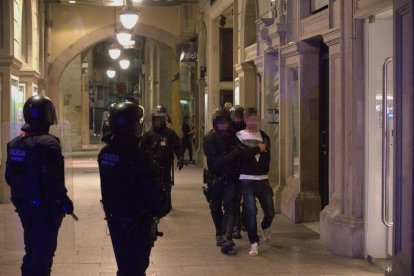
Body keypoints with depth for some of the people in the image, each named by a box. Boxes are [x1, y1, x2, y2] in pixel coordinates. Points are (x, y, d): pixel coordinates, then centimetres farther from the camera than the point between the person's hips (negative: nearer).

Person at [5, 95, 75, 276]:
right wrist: (65, 201, -13)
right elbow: (52, 179, -24)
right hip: (45, 207, -7)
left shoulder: (14, 143, 5)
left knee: (31, 249, 20)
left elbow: (9, 177, 10)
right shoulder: (48, 143, -20)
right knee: (43, 252, 2)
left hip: (24, 205, 8)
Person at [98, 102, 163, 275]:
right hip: (135, 221, -7)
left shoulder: (104, 154, -1)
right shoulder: (136, 156, -23)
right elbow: (151, 189, -18)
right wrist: (156, 211, -3)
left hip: (114, 217, 7)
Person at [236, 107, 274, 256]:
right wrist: (257, 149, -10)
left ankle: (265, 227, 40)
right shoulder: (239, 135, 3)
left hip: (263, 179, 3)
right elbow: (240, 155, -13)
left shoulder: (264, 136, 11)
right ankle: (254, 243, 4)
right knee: (251, 212, -7)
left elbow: (267, 157, 4)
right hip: (247, 179, -3)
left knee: (270, 212, 6)